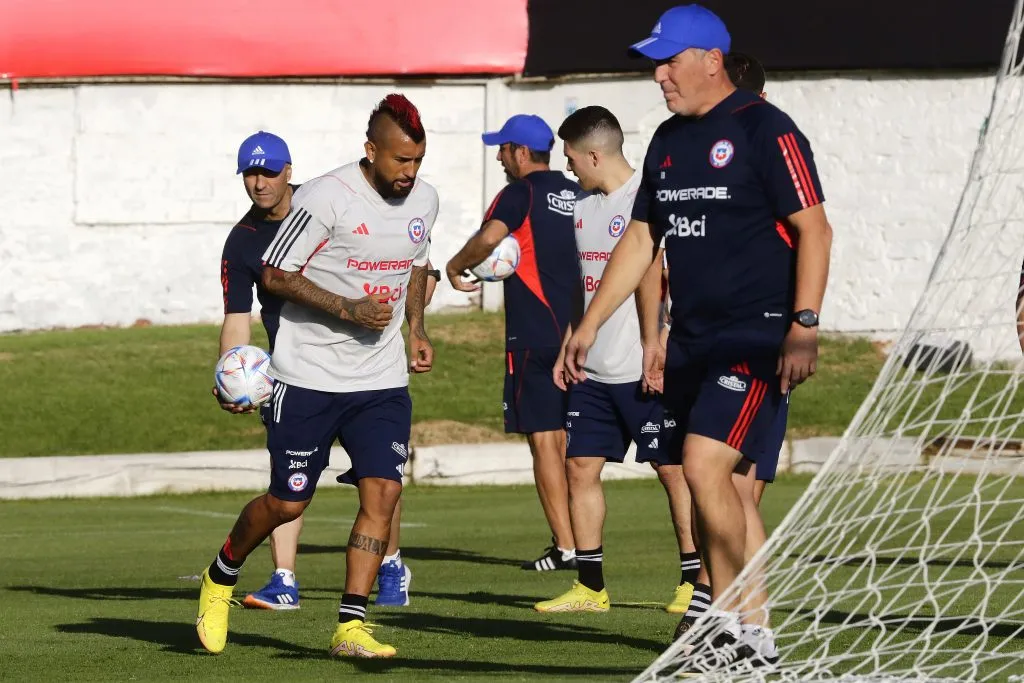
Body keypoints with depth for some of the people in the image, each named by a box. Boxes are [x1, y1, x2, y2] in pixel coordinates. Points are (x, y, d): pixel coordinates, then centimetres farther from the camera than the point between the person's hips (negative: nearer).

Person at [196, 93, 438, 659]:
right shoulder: (325, 198, -16)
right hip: (309, 377, -5)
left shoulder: (424, 200, 5)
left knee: (383, 491, -11)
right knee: (288, 502, 2)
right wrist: (346, 309, -21)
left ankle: (350, 625, -7)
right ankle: (221, 577, 30)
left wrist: (415, 329, 10)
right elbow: (275, 275, -13)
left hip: (382, 380, 5)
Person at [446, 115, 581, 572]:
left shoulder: (521, 193, -9)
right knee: (561, 435, 15)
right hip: (574, 328, 7)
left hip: (533, 332, -7)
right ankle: (575, 539, 16)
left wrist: (455, 268, -9)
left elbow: (489, 237, -25)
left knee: (542, 437, -5)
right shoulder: (576, 195, 12)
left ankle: (565, 546, -10)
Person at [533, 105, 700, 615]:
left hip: (642, 370, -8)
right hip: (592, 371, 8)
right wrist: (567, 348, 18)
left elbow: (651, 277, -16)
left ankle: (696, 582, 3)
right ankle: (589, 587, 10)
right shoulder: (585, 206, 16)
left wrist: (653, 348, -20)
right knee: (580, 466, 5)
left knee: (673, 469, -2)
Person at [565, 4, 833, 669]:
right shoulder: (669, 141, 15)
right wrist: (589, 325, 19)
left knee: (705, 464, -20)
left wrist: (803, 326, -21)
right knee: (721, 488, 6)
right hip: (692, 340, 8)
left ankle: (734, 626, -12)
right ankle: (748, 633, 12)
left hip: (757, 335, -8)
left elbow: (814, 229, -12)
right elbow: (640, 240, 22)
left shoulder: (765, 130, -8)